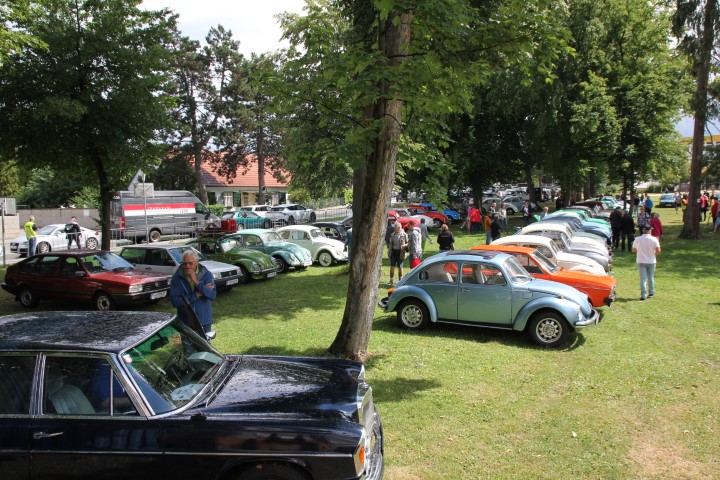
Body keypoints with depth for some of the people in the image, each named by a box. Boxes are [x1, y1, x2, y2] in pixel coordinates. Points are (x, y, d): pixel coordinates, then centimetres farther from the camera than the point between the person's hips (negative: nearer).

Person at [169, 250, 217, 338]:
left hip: (204, 321, 0)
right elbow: (174, 301, -15)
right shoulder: (177, 277, -7)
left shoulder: (206, 274, -5)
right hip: (185, 322, 0)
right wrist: (197, 295, -18)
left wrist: (197, 282, -23)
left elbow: (213, 295, -18)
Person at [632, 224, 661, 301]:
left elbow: (633, 250, 1)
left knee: (643, 278, 1)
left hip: (641, 261, 0)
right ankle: (651, 292, 28)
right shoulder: (654, 239, -10)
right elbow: (658, 250, -11)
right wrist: (653, 253, 10)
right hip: (651, 261, 0)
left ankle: (643, 295, -6)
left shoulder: (637, 239, -6)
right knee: (651, 277, 17)